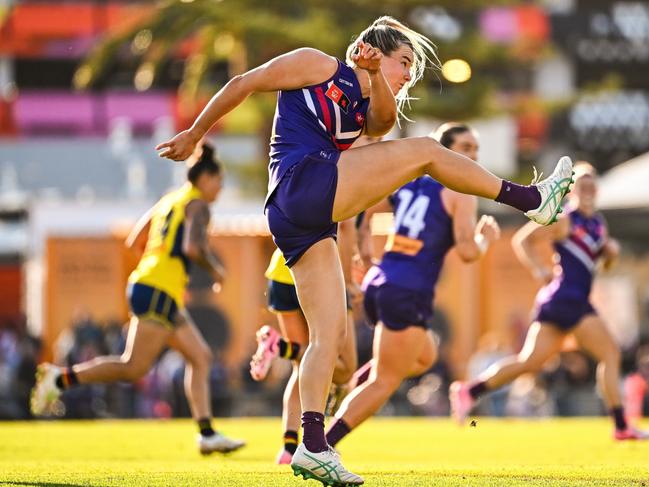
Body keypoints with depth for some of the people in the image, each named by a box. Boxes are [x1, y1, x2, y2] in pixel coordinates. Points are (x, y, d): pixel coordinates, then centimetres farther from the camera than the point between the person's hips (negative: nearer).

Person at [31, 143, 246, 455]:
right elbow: (193, 247, -21)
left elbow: (134, 240, 21)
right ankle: (60, 378, -14)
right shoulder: (197, 205, -5)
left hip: (143, 286, 10)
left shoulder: (170, 200, 20)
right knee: (134, 368, -12)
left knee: (200, 357, 10)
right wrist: (215, 268, -4)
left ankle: (207, 433, 7)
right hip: (159, 291, -10)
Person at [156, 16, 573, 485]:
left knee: (331, 331, 1)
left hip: (301, 225, 9)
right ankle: (530, 199, -7)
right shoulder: (319, 65, 9)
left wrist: (375, 76, -12)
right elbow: (243, 84, 8)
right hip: (302, 181, -9)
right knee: (425, 150, -9)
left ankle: (313, 446, -4)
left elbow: (385, 120, 3)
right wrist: (194, 135, 7)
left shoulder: (364, 111, 28)